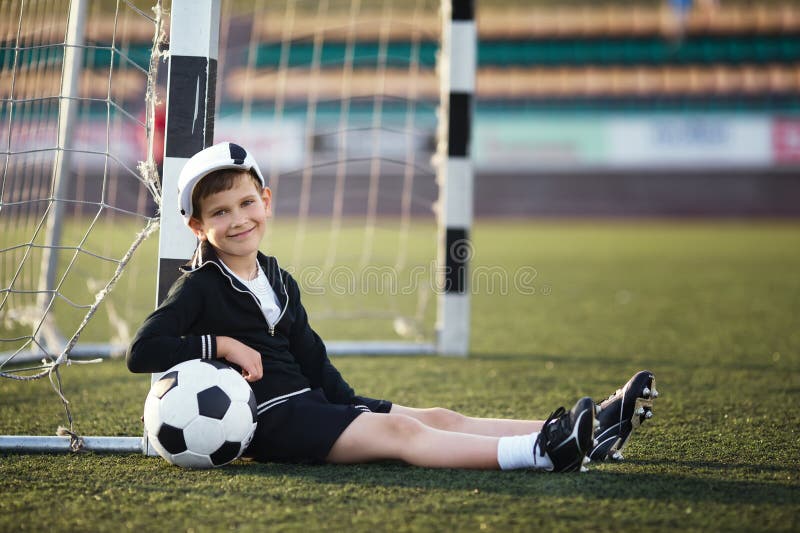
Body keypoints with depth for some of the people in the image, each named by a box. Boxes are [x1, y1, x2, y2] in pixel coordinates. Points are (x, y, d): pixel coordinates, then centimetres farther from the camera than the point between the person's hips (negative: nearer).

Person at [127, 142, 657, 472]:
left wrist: (351, 405, 10)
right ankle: (538, 453, -42)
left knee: (436, 418, -7)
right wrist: (222, 344, -17)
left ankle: (573, 434, -19)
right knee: (396, 432, -26)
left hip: (310, 403, 8)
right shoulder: (200, 288, -5)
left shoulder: (279, 281, 18)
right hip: (267, 419, -8)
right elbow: (142, 352, -16)